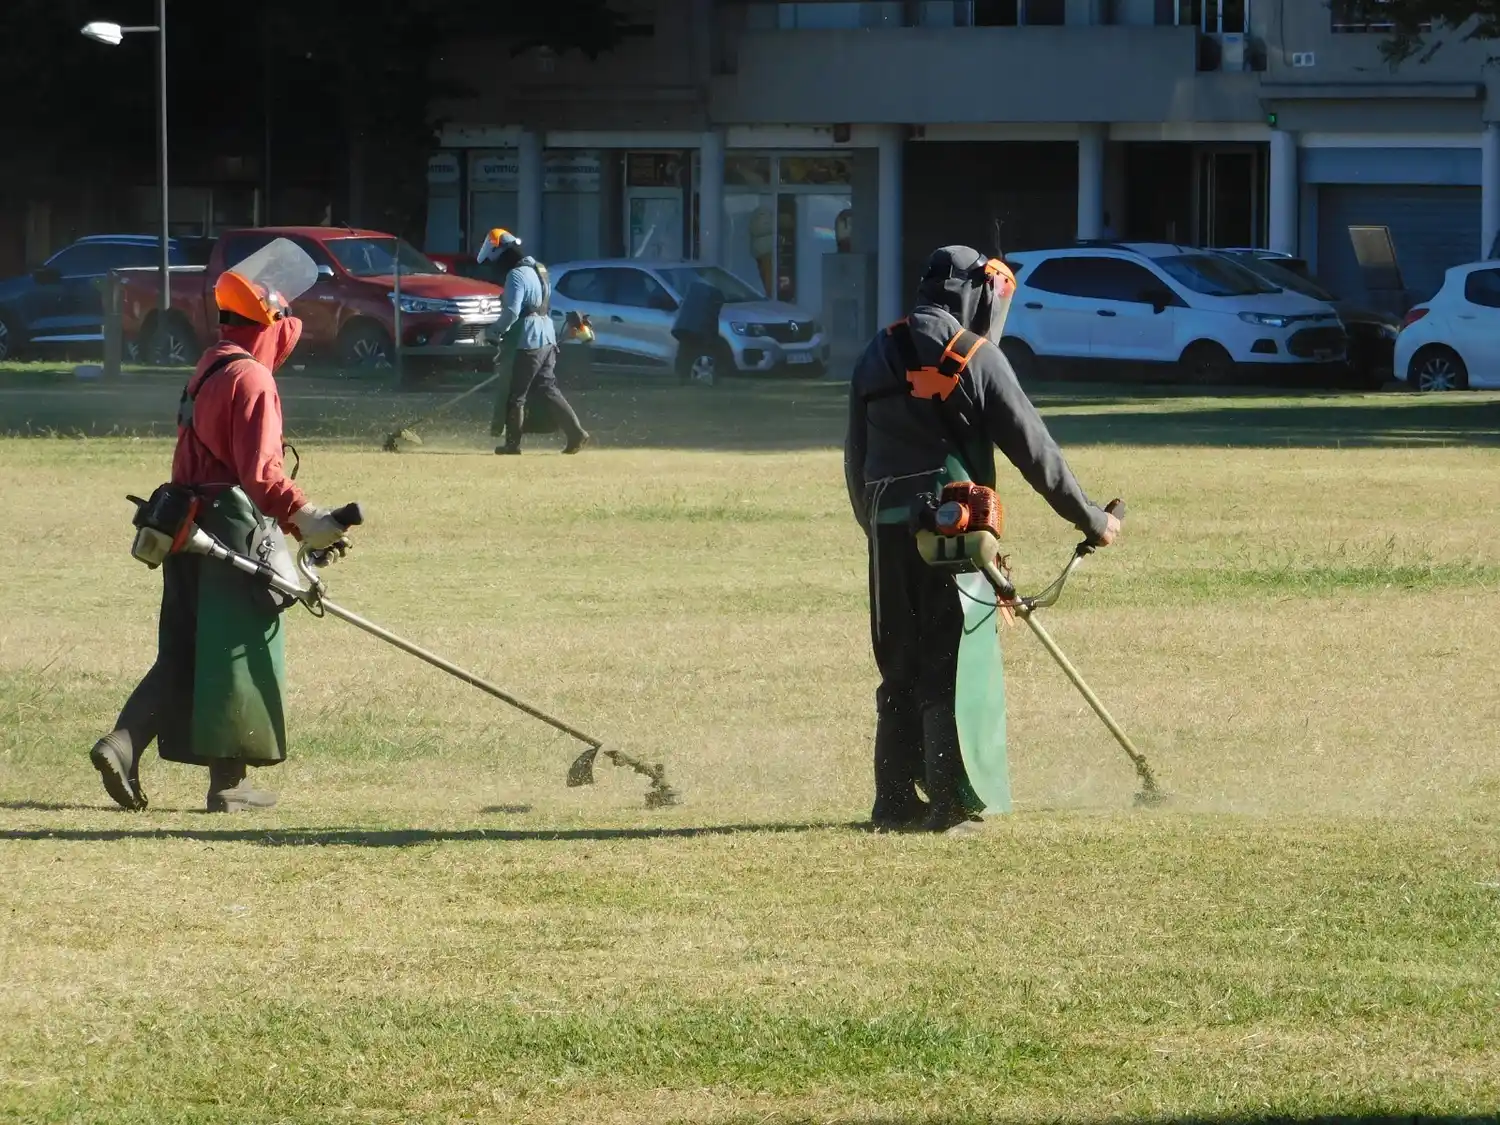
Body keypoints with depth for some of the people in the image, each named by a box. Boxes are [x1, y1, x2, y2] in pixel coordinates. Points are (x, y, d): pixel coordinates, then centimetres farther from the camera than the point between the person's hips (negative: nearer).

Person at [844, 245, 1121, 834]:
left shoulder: (876, 356, 13)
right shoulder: (976, 358, -5)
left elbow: (855, 460, 16)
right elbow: (1034, 450, -3)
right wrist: (1091, 519, 5)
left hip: (888, 528, 5)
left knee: (901, 668, 13)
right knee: (952, 670, -2)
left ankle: (894, 799, 14)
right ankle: (950, 802, -6)